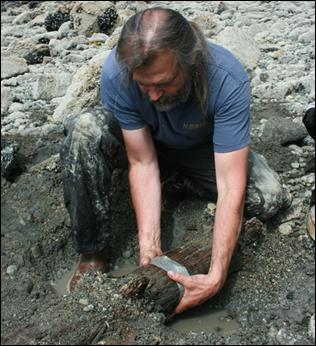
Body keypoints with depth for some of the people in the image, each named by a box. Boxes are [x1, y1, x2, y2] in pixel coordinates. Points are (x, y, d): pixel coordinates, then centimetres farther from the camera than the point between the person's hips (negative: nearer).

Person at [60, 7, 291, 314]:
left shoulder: (228, 79, -37)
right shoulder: (116, 73, -33)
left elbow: (231, 187, -38)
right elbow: (143, 163, -27)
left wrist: (216, 277, -42)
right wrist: (149, 247, -32)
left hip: (202, 148, 0)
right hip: (143, 142, 0)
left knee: (271, 200, -22)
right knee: (84, 129, -31)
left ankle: (182, 179, 5)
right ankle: (93, 251, -16)